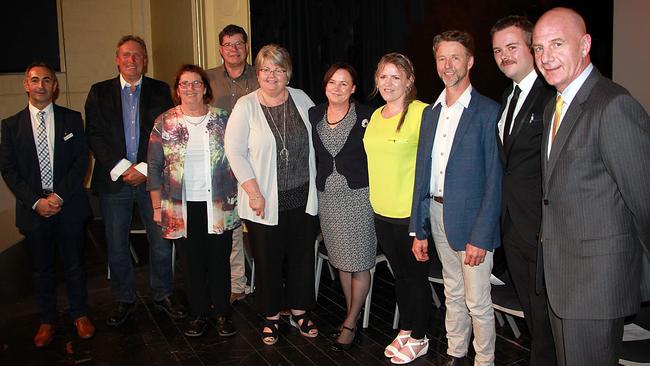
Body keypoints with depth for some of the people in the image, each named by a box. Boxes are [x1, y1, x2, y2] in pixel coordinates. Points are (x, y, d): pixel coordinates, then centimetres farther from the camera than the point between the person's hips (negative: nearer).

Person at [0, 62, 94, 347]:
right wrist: (36, 201, -11)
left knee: (74, 264, 10)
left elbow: (81, 160, -3)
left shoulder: (71, 119, 2)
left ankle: (80, 315, 27)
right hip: (33, 208, 1)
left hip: (68, 205, -1)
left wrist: (60, 196, -12)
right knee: (42, 269, 13)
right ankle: (47, 320, 29)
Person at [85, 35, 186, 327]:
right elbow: (94, 136, -2)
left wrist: (145, 168, -10)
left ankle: (163, 295, 25)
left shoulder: (159, 91, 5)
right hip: (114, 180, 1)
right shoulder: (99, 92, 6)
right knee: (116, 247, 9)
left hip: (151, 178, 0)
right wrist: (122, 168, -12)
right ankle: (124, 299, 26)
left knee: (161, 243, 6)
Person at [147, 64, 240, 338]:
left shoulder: (222, 119, 1)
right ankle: (198, 313, 26)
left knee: (219, 261, 8)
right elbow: (154, 167, 3)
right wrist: (157, 207, 1)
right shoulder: (164, 123, 1)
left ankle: (222, 313, 24)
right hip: (182, 208, 0)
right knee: (192, 263, 9)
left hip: (218, 205, 0)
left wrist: (236, 196, 1)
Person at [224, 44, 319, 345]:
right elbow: (234, 152, -9)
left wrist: (315, 183, 9)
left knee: (301, 256, 12)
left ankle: (299, 311, 32)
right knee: (268, 260, 8)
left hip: (302, 198, 3)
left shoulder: (301, 99, 3)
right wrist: (253, 192, -14)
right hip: (265, 201, -3)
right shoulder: (246, 106, -7)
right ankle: (271, 317, 28)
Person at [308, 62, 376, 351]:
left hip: (358, 197, -4)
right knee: (341, 262, 14)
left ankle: (350, 323, 18)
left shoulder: (365, 116, -7)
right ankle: (353, 316, 30)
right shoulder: (314, 115, 5)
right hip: (327, 197, 4)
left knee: (358, 264, 2)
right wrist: (318, 184, 7)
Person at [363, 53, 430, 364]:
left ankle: (419, 338, 27)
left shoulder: (421, 113, -14)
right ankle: (405, 330, 37)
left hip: (411, 212, -7)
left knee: (416, 275, 9)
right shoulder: (375, 116, 9)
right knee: (399, 272, 20)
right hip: (381, 211, 7)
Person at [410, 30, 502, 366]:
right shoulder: (430, 113, 10)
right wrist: (418, 229, 8)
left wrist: (481, 236, -17)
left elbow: (494, 180, -13)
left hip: (471, 219, -6)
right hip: (437, 216, 6)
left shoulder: (488, 111, -10)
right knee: (453, 295, 19)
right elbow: (422, 173, 10)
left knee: (477, 302, 4)